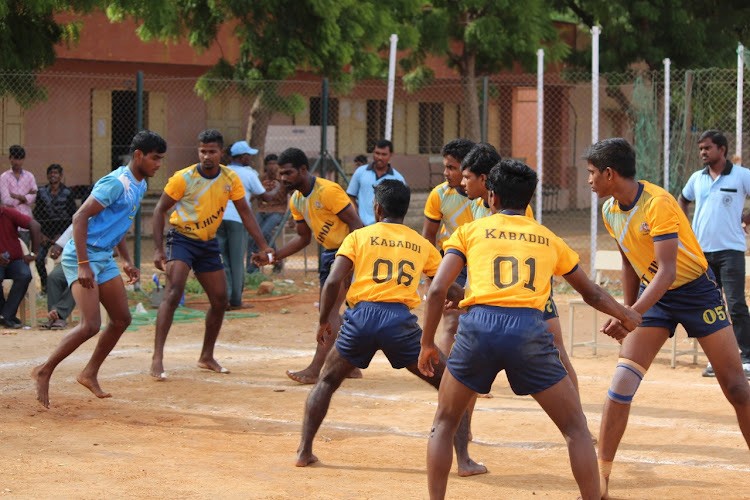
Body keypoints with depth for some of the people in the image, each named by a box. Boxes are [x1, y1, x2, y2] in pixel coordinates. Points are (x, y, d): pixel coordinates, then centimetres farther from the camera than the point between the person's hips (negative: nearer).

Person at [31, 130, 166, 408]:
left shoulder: (140, 186, 11)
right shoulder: (117, 183, -19)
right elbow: (80, 217, -23)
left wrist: (126, 261, 19)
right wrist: (83, 265, -27)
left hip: (104, 258, 10)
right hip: (82, 256, -10)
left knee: (121, 319, 10)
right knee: (90, 325, -17)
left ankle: (90, 374, 23)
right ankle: (44, 372, -3)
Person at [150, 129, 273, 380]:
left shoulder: (230, 178, -5)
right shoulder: (183, 178, -16)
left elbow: (245, 212, 1)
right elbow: (160, 210, -10)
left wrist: (264, 246, -6)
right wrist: (158, 249, -17)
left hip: (208, 243, 5)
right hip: (182, 239, -5)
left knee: (220, 300, 9)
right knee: (173, 293, -23)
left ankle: (207, 357, 27)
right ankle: (157, 359, -26)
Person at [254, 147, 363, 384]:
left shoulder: (328, 191, -21)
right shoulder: (296, 200, 6)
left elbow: (356, 224, -21)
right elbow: (303, 237, 16)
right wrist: (273, 256, 6)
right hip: (328, 253, 9)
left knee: (330, 310, -14)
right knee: (330, 312, 12)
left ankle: (314, 371, -16)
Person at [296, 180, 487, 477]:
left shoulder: (359, 236, 13)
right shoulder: (422, 245, 17)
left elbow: (332, 282, 2)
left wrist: (323, 322, 15)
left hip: (361, 317, 0)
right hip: (400, 321, 0)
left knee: (327, 382, 26)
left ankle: (304, 452, 20)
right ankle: (464, 460, 5)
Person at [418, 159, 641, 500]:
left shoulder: (469, 231, 19)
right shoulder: (549, 239, 24)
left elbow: (437, 290, 6)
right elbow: (592, 293, 36)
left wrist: (427, 344, 17)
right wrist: (627, 316, 54)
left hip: (478, 326, 0)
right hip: (529, 330, 0)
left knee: (444, 423, 21)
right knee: (575, 427, 15)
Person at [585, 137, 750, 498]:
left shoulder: (658, 203, -25)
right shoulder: (610, 211, -3)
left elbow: (667, 271, -32)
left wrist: (631, 315, -41)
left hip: (696, 290, -5)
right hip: (654, 295, 5)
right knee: (622, 383, -9)